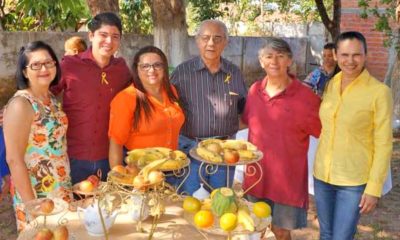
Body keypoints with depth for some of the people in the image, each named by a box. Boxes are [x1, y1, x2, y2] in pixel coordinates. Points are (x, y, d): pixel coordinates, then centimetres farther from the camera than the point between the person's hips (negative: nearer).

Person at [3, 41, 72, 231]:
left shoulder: (52, 99, 4)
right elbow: (14, 159, -20)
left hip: (62, 191, 7)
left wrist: (67, 186, 10)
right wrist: (31, 204, -20)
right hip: (36, 195, -7)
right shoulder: (20, 104, -18)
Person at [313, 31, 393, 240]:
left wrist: (374, 188, -12)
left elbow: (383, 144, -11)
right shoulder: (329, 85, 3)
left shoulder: (379, 91, -13)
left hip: (354, 181, -5)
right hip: (322, 175, 5)